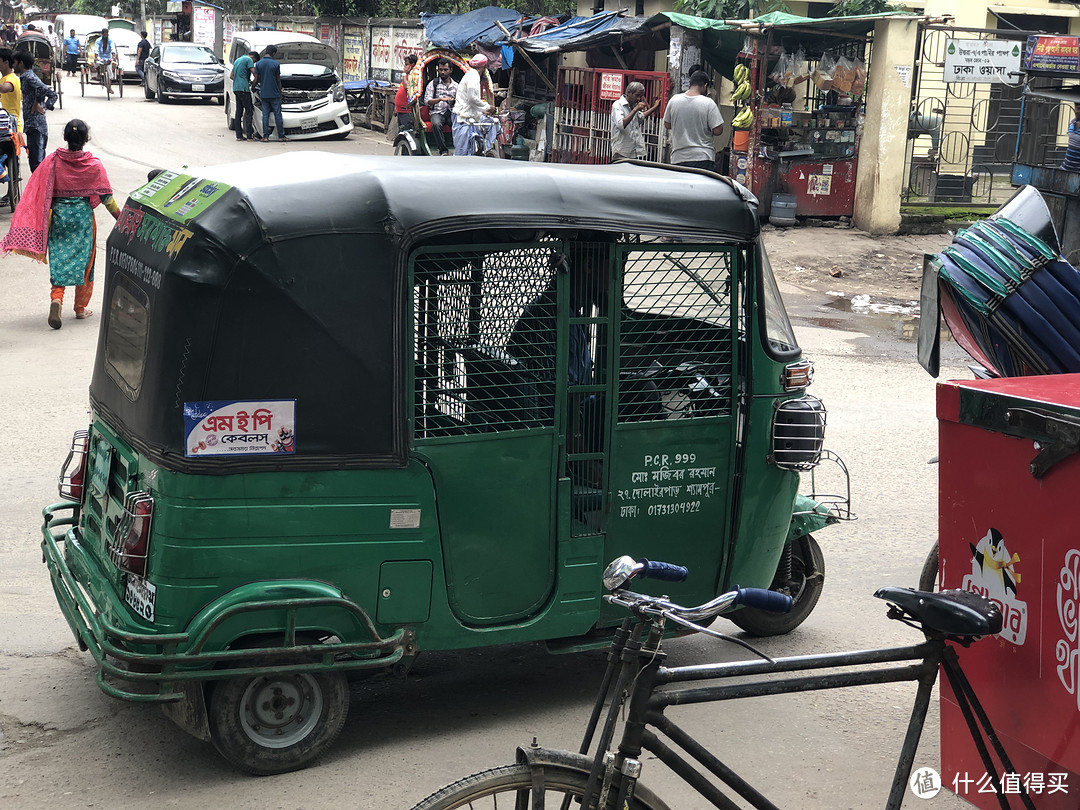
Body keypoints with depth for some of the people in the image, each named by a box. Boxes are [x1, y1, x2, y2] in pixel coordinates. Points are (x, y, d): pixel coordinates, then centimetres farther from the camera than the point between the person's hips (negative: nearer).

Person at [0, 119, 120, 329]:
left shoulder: (52, 161, -5)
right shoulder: (94, 165, -8)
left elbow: (38, 192, -3)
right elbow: (106, 197, -3)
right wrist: (119, 216, 10)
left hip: (58, 216, 1)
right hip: (83, 217, -1)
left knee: (59, 260, 7)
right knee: (83, 261, 10)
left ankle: (56, 299, -16)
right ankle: (81, 308, 17)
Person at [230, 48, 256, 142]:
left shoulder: (237, 60, 23)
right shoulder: (248, 60, -4)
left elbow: (231, 76, 28)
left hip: (236, 88, 9)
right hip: (243, 88, -9)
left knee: (239, 112, 8)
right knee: (248, 111, -7)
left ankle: (239, 135, 7)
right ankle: (249, 135, -11)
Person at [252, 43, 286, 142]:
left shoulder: (258, 64, 0)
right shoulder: (275, 64, -7)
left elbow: (256, 80, 0)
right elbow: (278, 80, -1)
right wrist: (280, 92, 10)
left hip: (263, 94, 3)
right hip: (274, 93, -3)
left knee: (265, 115, 5)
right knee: (278, 115, 4)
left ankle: (265, 136, 2)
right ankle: (281, 136, 7)